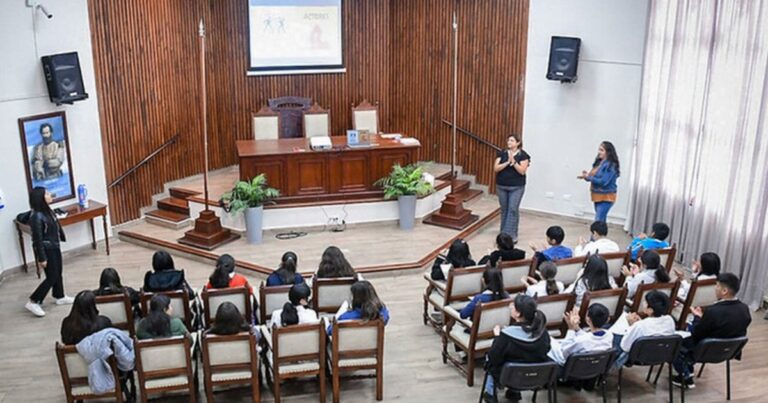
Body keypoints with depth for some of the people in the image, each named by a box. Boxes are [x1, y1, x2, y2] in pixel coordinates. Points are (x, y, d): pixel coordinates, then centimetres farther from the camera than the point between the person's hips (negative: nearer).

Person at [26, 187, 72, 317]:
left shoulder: (47, 211, 1)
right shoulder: (37, 216, -25)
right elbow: (37, 239, -22)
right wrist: (41, 258, -20)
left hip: (54, 247, 9)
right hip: (46, 250, -9)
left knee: (58, 273, 20)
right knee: (52, 277, -3)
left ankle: (60, 297, 36)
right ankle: (33, 302, 7)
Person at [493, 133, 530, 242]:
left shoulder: (523, 155, -6)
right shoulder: (502, 153, 2)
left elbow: (522, 171, -14)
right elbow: (495, 168, -6)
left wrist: (513, 162, -23)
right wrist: (507, 162, -18)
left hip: (516, 187, -3)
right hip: (501, 186, 3)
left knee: (513, 209, -7)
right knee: (504, 209, 11)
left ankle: (511, 235, -7)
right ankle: (503, 233, 20)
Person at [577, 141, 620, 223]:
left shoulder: (611, 165, -18)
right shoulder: (599, 162, 8)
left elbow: (603, 181, -24)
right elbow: (594, 177, 13)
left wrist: (588, 177, -20)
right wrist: (587, 175, -8)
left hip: (606, 197, -9)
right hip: (598, 196, 9)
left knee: (598, 222, -14)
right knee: (601, 221, 16)